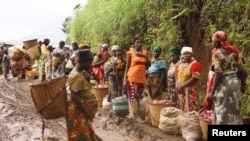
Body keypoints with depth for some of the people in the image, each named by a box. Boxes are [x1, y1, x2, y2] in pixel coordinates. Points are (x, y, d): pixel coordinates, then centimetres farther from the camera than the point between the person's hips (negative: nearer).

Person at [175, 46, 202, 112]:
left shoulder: (195, 64, -7)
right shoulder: (179, 65, 15)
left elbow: (194, 78, -16)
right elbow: (177, 76, 18)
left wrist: (182, 86, -17)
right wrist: (177, 86, -2)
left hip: (190, 91, -7)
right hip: (181, 91, 7)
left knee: (190, 111, -12)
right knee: (182, 111, 10)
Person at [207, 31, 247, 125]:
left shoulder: (217, 54, -12)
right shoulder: (234, 51, 5)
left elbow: (218, 74, -16)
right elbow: (241, 70, 6)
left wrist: (212, 92, -14)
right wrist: (243, 84, 18)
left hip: (223, 84, -6)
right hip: (235, 82, 6)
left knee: (222, 113, 3)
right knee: (235, 111, 16)